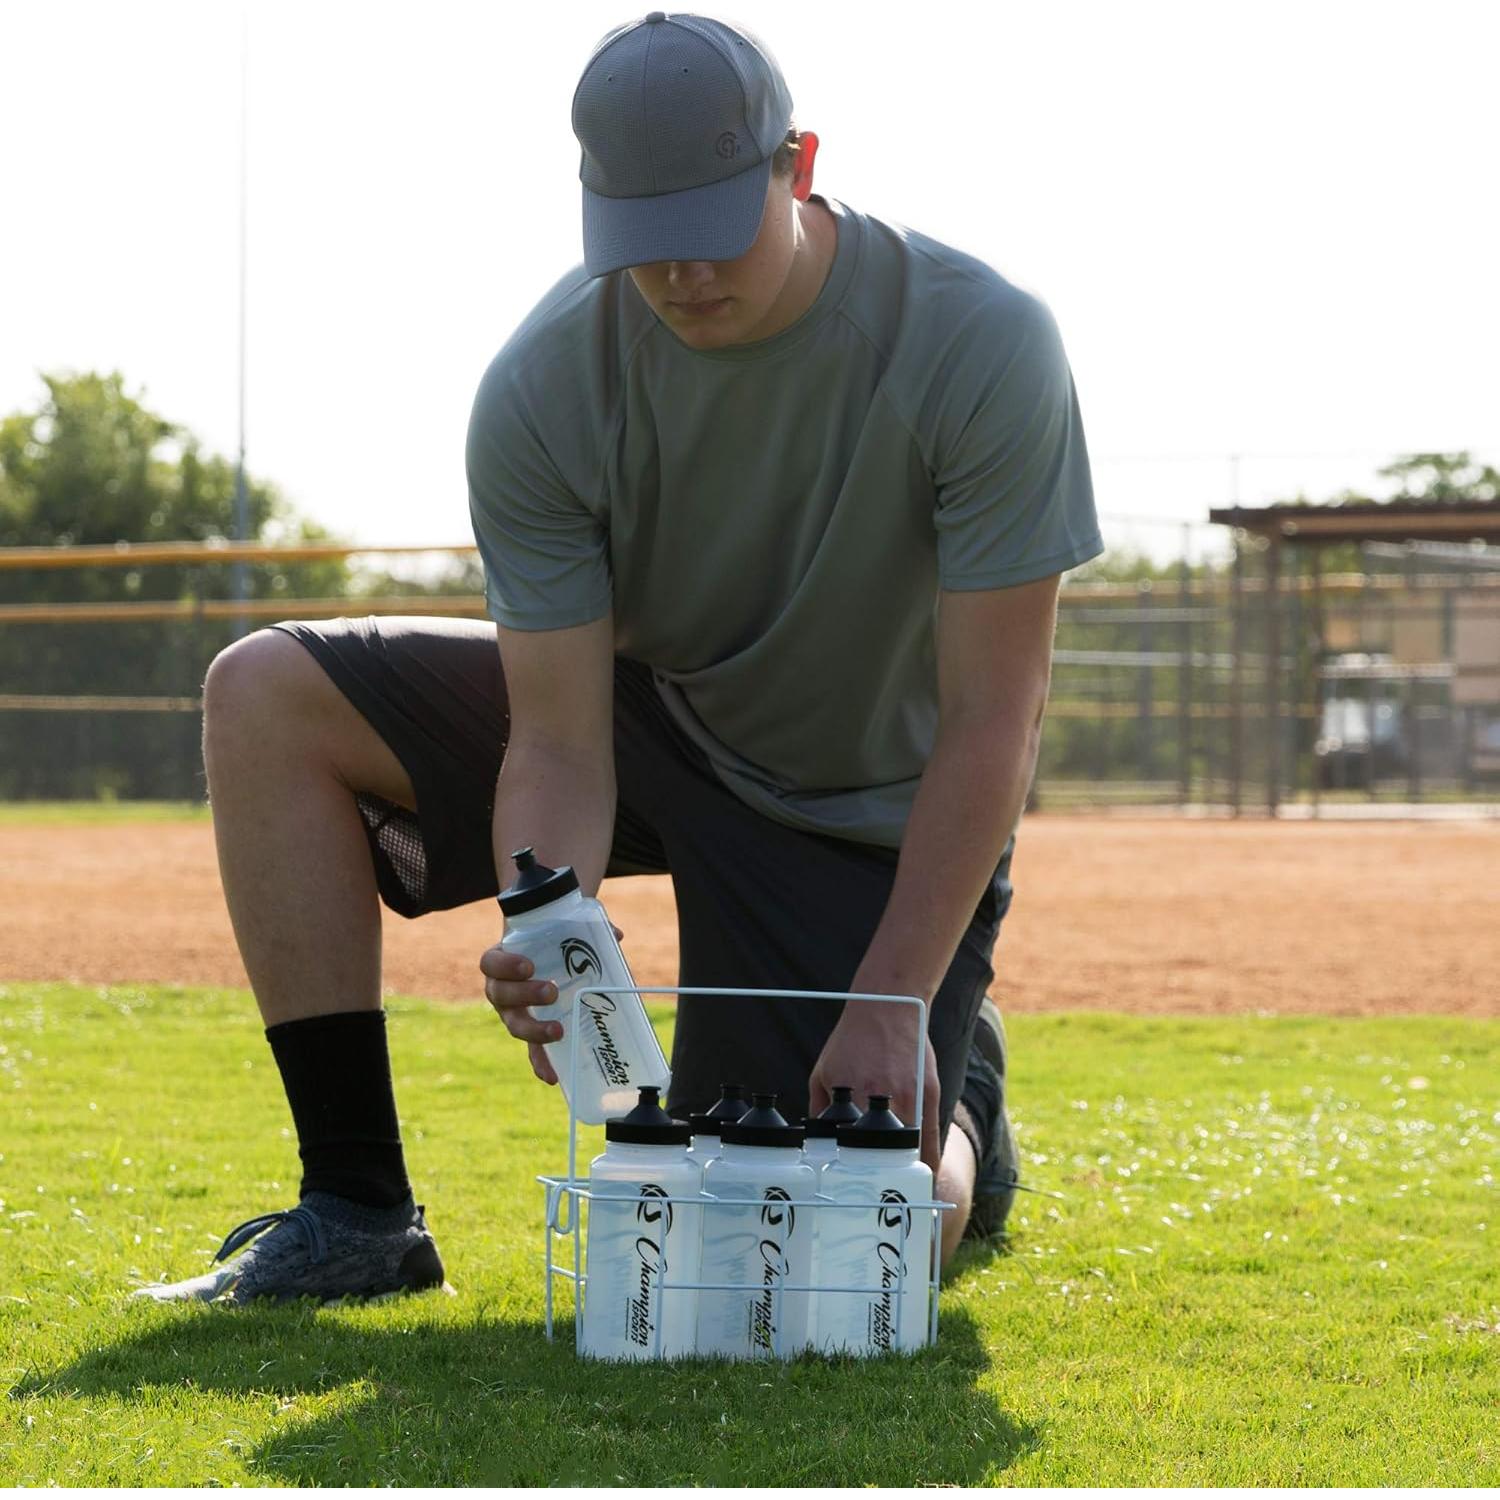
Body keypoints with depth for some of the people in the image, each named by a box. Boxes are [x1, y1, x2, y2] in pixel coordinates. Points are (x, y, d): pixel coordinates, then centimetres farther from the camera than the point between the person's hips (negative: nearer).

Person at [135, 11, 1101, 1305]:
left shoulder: (984, 346, -27)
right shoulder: (543, 386, -20)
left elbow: (991, 722, -23)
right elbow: (559, 743, -19)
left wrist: (891, 1007, -30)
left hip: (878, 812, -3)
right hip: (649, 714, 4)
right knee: (265, 697, -15)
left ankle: (952, 1102, 21)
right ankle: (358, 1211, -11)